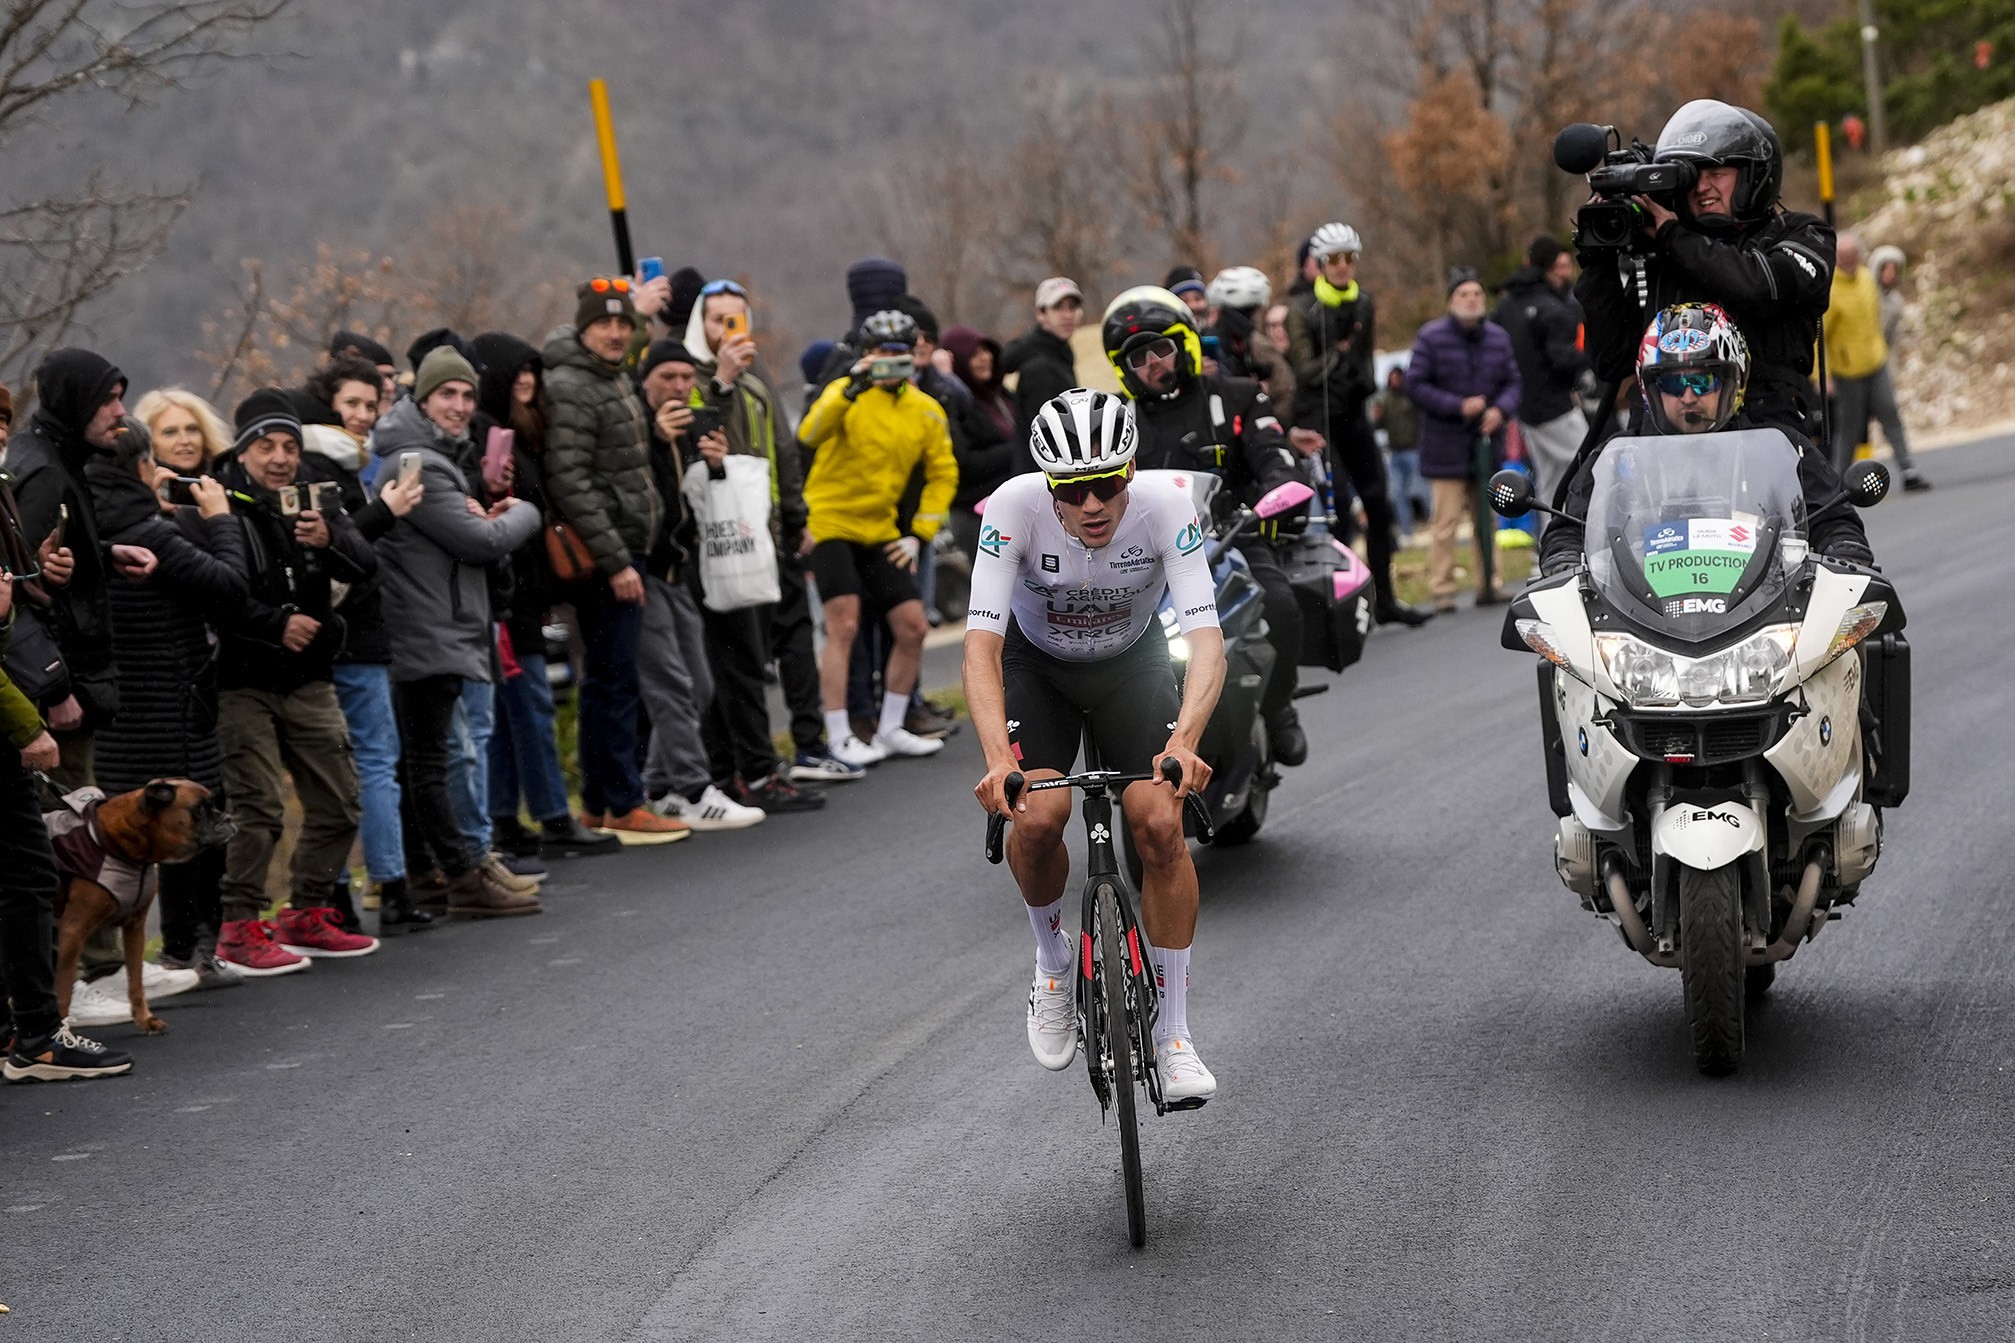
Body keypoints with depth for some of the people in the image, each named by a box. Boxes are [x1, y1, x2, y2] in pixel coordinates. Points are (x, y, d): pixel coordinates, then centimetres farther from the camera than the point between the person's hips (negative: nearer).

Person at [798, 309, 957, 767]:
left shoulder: (926, 411, 5)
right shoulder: (846, 392, -9)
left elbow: (943, 475, 14)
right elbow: (810, 434, -28)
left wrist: (920, 533, 5)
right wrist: (852, 389, -39)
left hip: (880, 533, 6)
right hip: (831, 523, -6)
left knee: (913, 627, 4)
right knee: (844, 626, -14)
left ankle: (890, 730, 17)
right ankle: (839, 738, -8)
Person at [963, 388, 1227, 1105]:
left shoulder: (1165, 505, -31)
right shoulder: (1016, 508, -32)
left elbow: (1206, 638, -36)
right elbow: (982, 644, -36)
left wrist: (1184, 738, -54)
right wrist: (998, 759, -52)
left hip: (1132, 664, 0)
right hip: (1037, 663, 0)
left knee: (1160, 824, -18)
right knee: (1037, 814, -24)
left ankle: (1174, 1034, -4)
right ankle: (1053, 958, 7)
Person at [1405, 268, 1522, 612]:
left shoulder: (1497, 337, 8)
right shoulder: (1431, 338, -6)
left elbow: (1512, 382, 12)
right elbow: (1415, 386, -8)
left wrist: (1501, 409, -10)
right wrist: (1458, 406, -16)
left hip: (1487, 441, 5)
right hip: (1447, 446, -5)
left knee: (1487, 519, 10)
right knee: (1446, 522, -7)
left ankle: (1488, 584, 17)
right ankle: (1443, 590, -2)